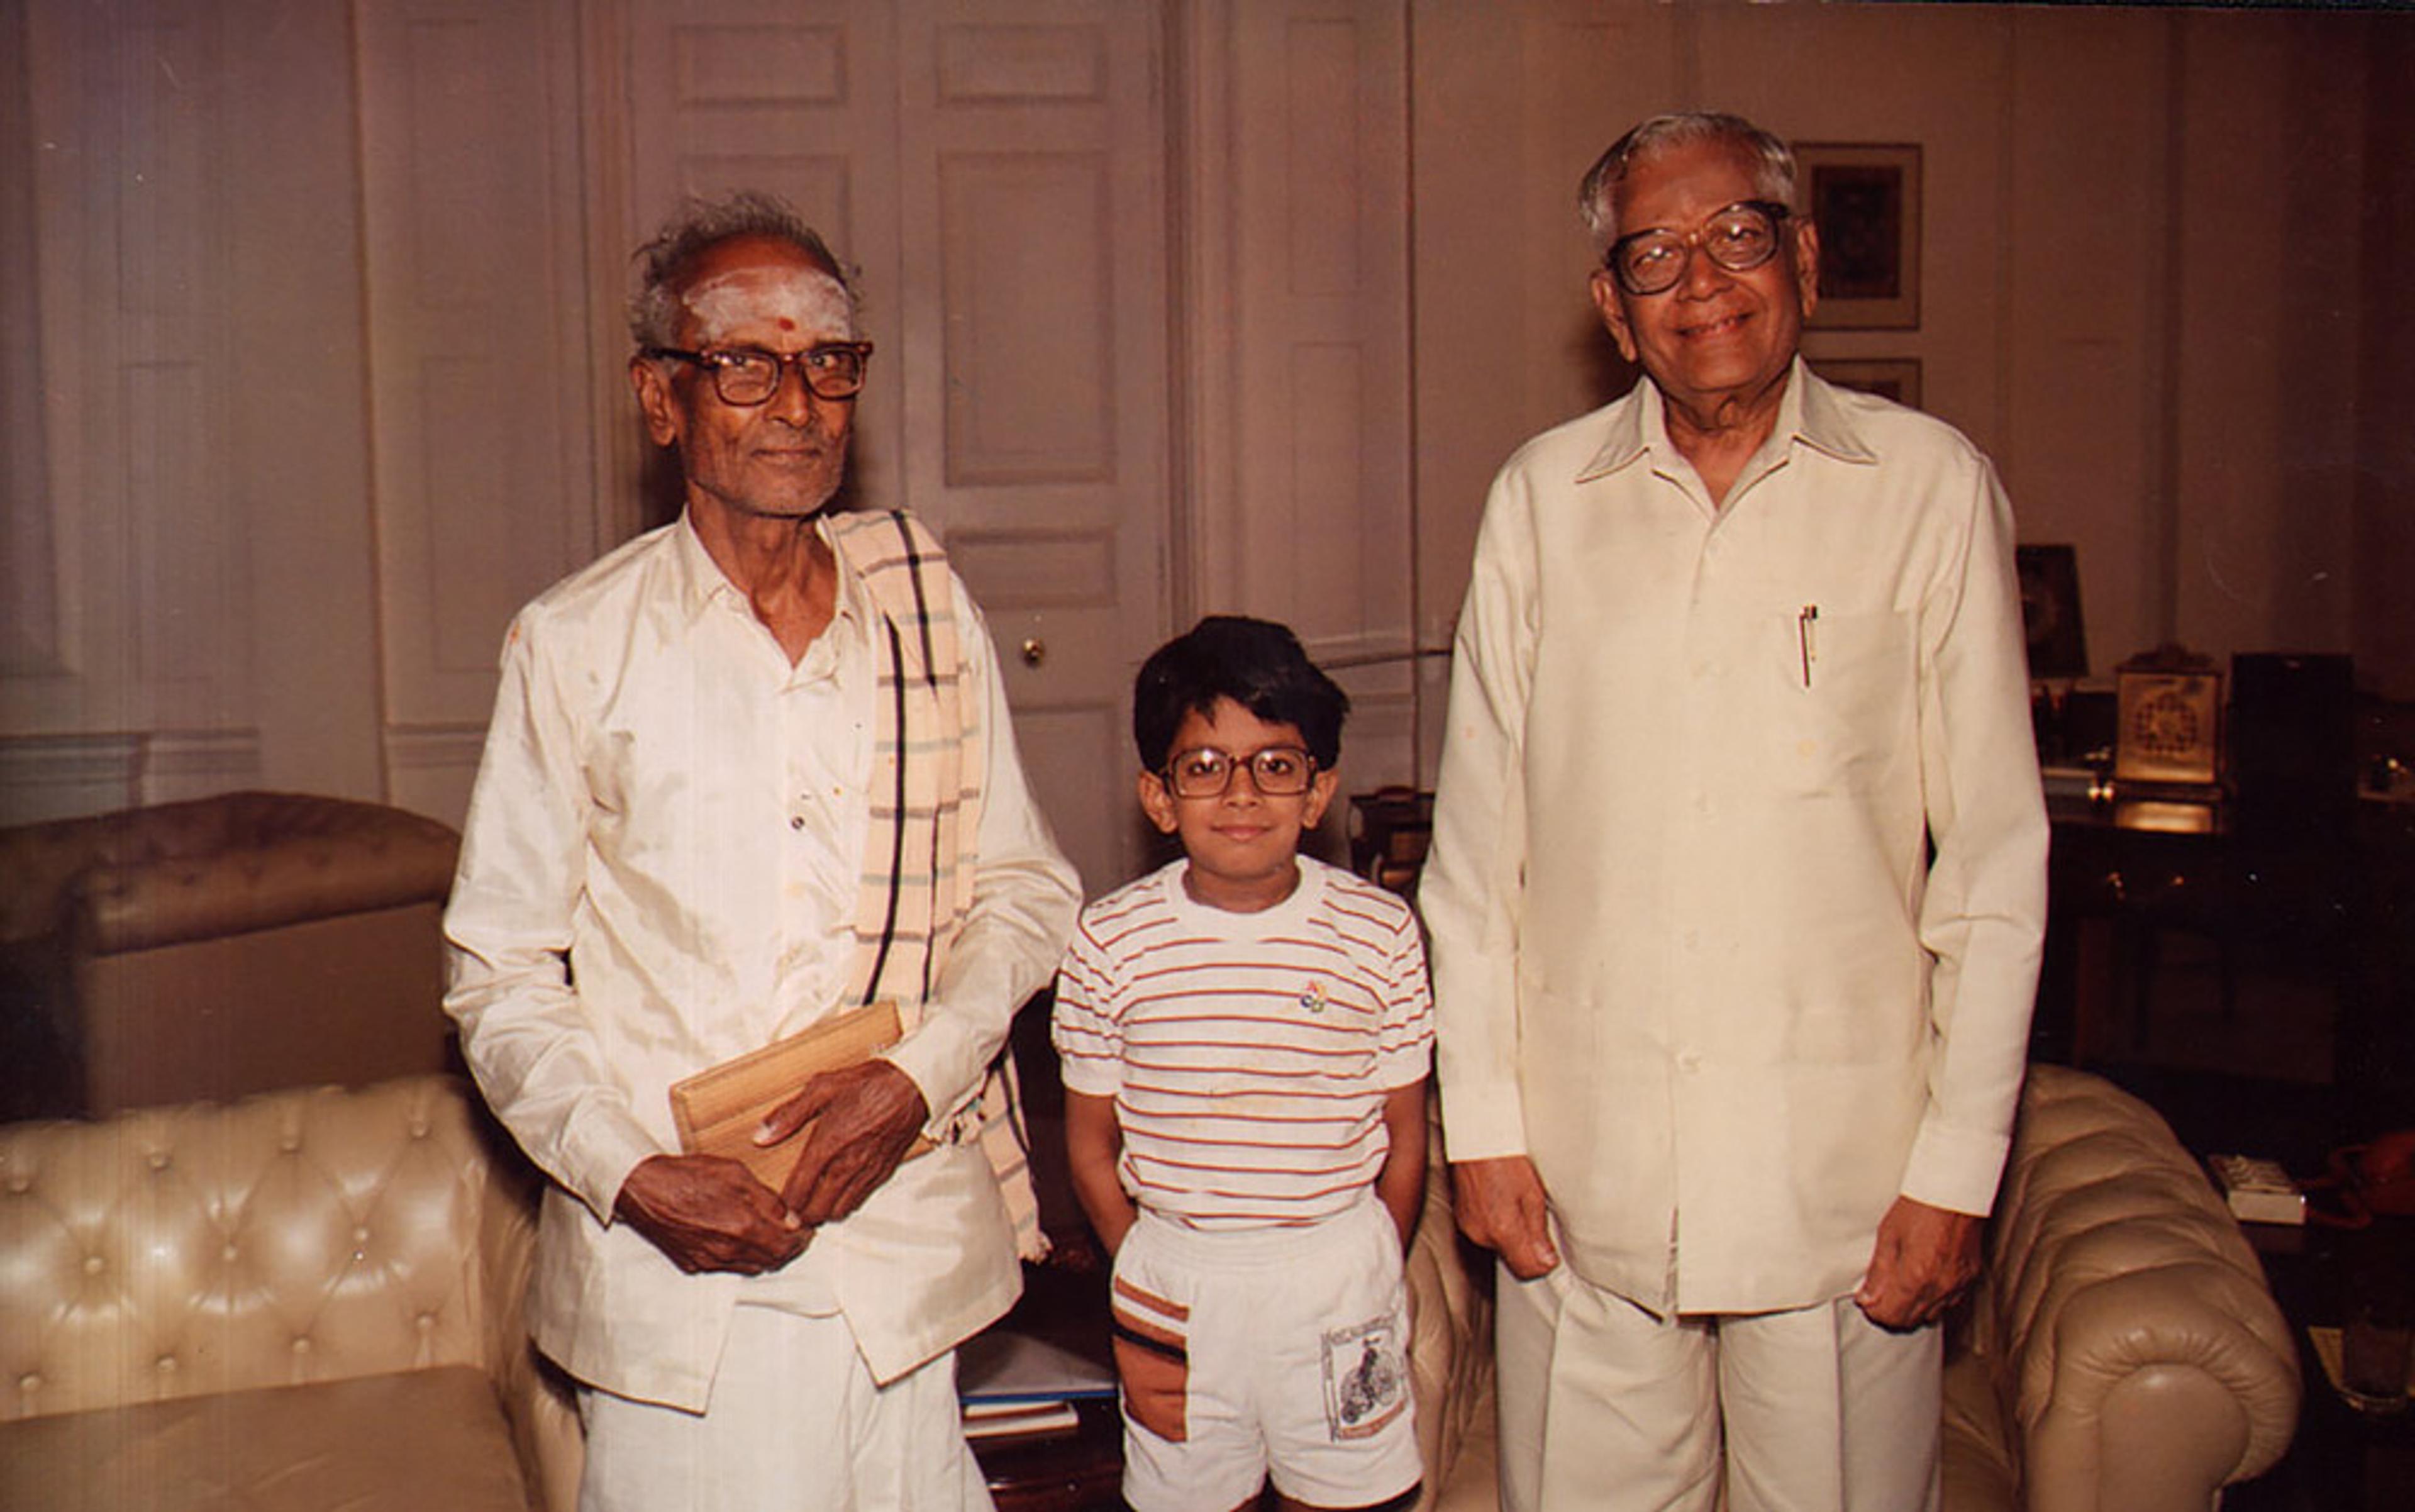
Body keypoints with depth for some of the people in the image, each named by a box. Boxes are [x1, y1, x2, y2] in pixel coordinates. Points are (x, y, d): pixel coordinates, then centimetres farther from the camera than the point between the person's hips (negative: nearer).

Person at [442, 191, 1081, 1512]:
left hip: (905, 1250, 2)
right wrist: (633, 1176, -12)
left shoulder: (925, 599, 4)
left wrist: (918, 1074, -7)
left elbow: (1025, 890, 8)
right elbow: (499, 976, 1)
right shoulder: (573, 647, -3)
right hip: (672, 1260, -2)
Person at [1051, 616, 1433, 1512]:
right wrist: (1139, 1275, -1)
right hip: (1174, 1276, 0)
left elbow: (1404, 1133, 2)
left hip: (1339, 1269, 0)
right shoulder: (1111, 941, -5)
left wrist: (1373, 1277, 0)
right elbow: (1091, 1143, 2)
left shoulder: (1379, 933, -5)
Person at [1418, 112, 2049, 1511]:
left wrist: (1958, 1168, -4)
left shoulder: (1930, 486, -1)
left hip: (1844, 1175, -1)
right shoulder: (1543, 499, 5)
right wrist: (1482, 1122, 3)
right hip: (1585, 1178, 2)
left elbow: (1995, 857, -1)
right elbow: (1475, 842, 7)